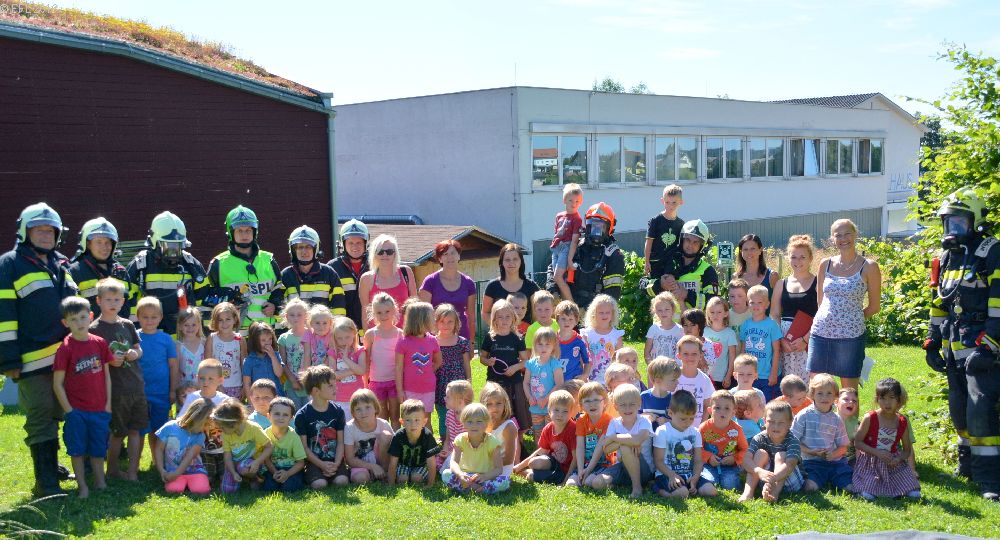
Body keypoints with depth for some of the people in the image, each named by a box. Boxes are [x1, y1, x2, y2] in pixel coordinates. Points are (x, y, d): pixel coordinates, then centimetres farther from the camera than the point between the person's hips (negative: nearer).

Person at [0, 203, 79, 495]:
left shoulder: (61, 264, 16)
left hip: (66, 358, 7)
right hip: (33, 361, -7)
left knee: (56, 415, 17)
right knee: (41, 420, -2)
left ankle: (52, 466, 31)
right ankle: (46, 482, 5)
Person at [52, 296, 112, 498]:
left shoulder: (99, 343, 1)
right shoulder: (65, 348, -10)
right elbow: (57, 384, -8)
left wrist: (108, 404, 4)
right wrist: (68, 410, -10)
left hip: (99, 409, 3)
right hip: (76, 411, -3)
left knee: (98, 449, 13)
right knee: (78, 450, 6)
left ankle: (100, 484, 25)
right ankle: (83, 487, 17)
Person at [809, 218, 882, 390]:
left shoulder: (868, 267, -2)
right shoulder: (825, 264, 7)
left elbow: (874, 307, 4)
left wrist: (851, 320, 5)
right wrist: (829, 319, 7)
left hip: (851, 336, -3)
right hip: (820, 334, 3)